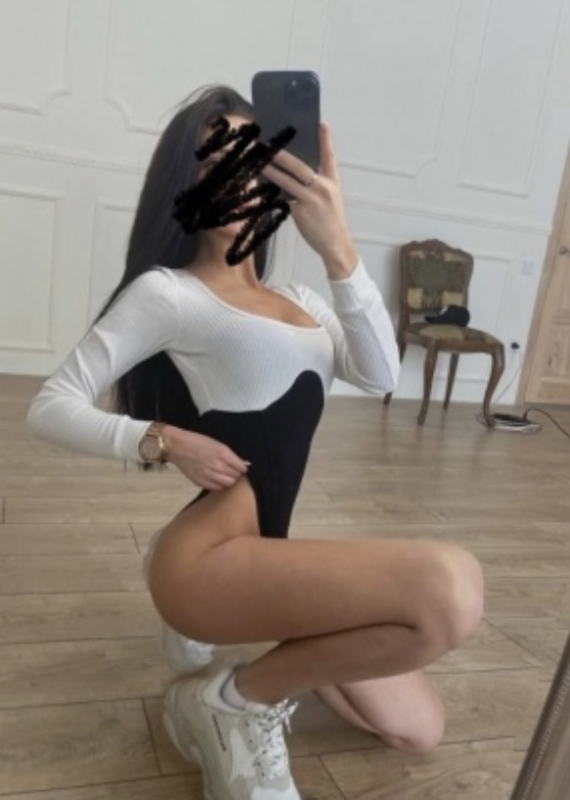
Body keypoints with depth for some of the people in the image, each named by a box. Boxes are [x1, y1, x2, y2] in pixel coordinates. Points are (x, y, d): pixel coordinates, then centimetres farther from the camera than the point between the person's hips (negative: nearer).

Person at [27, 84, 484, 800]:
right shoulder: (166, 291, -4)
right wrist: (162, 441, -20)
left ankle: (224, 627, 22)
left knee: (416, 728, 17)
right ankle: (235, 702, -7)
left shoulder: (297, 299, 15)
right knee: (451, 587, -30)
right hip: (210, 557, -7)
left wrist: (338, 250, -16)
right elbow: (49, 409, -4)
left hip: (266, 554, 8)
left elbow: (379, 376, -4)